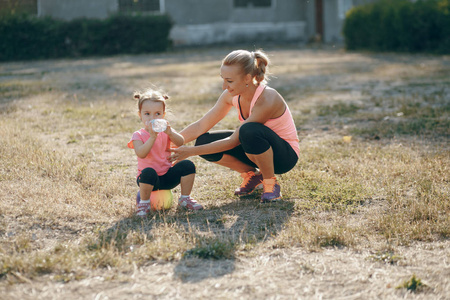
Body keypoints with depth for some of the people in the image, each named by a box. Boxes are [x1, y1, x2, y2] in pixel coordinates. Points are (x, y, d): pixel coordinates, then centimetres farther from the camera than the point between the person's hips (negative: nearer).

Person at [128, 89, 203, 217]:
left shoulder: (165, 132, 6)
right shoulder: (138, 135, -5)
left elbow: (180, 142, -14)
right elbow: (141, 154, -24)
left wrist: (170, 132, -32)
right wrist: (152, 137, -32)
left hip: (168, 176, 4)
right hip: (150, 178, -4)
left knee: (188, 165, -18)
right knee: (148, 172, -38)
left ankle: (185, 199, 0)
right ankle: (144, 203, -14)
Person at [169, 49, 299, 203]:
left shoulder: (267, 100, -31)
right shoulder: (232, 95, -9)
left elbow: (233, 141, -28)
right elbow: (201, 125, -3)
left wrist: (191, 151, -28)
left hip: (285, 154, -7)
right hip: (260, 149, 7)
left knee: (249, 130, -39)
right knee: (204, 141, -14)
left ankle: (271, 183, -14)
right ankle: (251, 174, 6)